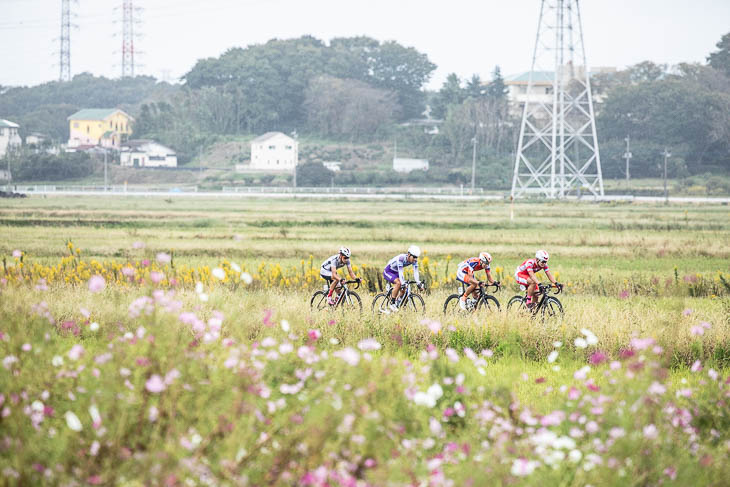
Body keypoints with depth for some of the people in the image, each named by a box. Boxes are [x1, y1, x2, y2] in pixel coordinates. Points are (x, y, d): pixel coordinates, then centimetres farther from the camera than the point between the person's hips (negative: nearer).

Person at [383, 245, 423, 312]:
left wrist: (418, 282, -33)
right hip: (388, 272, -7)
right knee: (398, 283, -31)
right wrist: (403, 283, -51)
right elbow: (400, 271, -41)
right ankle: (392, 303, -20)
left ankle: (396, 305, 13)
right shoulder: (401, 258, -34)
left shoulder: (414, 261, -15)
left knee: (403, 290, -7)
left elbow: (415, 272, -19)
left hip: (395, 273, 7)